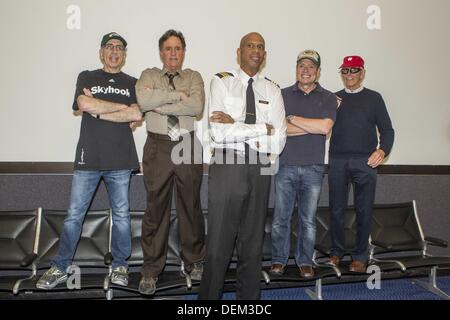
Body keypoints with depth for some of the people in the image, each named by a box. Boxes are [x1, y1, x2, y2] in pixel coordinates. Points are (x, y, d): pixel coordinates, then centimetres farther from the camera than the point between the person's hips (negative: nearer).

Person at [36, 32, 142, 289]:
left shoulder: (133, 83, 11)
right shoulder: (87, 77, 10)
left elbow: (136, 116, -6)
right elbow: (84, 104, -10)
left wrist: (99, 110, -6)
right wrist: (121, 107, -5)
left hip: (121, 160, 1)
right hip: (89, 157, 0)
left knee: (121, 215, 7)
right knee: (74, 215, 4)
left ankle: (120, 265, 22)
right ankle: (60, 267, 19)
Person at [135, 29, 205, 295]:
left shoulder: (194, 77, 10)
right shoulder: (149, 75, 11)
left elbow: (197, 106, -10)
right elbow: (143, 100, -12)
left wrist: (160, 104, -9)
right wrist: (178, 95, -10)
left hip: (189, 147, 1)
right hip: (158, 147, 0)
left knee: (191, 206, 9)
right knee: (156, 208, 4)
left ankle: (194, 262, 26)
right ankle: (151, 269, 17)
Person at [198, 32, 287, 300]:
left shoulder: (272, 90, 9)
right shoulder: (222, 82, 1)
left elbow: (278, 142, -3)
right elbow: (219, 132, -14)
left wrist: (235, 125, -9)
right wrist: (262, 129, -9)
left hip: (260, 169, 3)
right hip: (227, 166, -3)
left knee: (253, 242, 13)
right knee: (219, 241, 2)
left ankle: (250, 297, 29)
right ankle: (209, 295, 21)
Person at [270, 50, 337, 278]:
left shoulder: (328, 98, 6)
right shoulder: (283, 95, 6)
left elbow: (325, 127, -11)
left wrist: (291, 118, -7)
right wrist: (314, 126, -9)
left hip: (313, 167, 0)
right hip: (285, 165, 0)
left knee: (308, 219, 9)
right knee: (281, 217, 5)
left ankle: (305, 261, 24)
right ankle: (279, 259, 21)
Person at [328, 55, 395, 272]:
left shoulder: (373, 98, 10)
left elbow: (387, 130, 7)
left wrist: (382, 150, -11)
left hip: (365, 161, -1)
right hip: (337, 161, 1)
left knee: (364, 210, 2)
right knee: (336, 209, 5)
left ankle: (360, 256, 14)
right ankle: (337, 251, 20)